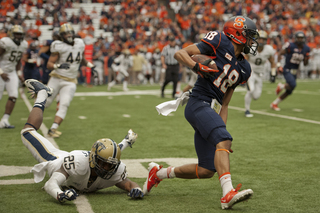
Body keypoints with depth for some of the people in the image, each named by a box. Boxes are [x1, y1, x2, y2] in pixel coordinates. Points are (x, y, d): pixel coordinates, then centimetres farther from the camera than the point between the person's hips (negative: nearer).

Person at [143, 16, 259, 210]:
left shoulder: (243, 68, 19)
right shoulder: (220, 42, -2)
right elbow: (180, 54, -5)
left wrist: (222, 127, 11)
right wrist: (197, 67, -23)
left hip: (212, 110, 8)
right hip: (199, 104, -8)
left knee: (207, 170, 4)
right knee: (223, 141, -29)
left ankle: (159, 173, 23)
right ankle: (228, 194, -40)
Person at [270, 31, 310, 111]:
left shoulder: (306, 49, 3)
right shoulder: (290, 46, -15)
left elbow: (305, 64, 10)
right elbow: (280, 54, -6)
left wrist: (307, 59, -11)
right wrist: (278, 65, -13)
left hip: (294, 72, 6)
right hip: (287, 70, -6)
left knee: (289, 91, 8)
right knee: (293, 85, -30)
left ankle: (274, 104, 23)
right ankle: (281, 86, 4)